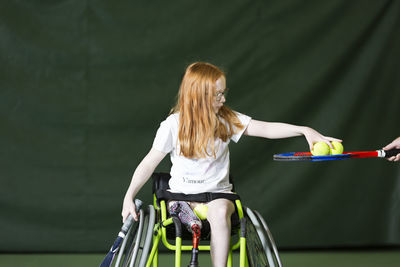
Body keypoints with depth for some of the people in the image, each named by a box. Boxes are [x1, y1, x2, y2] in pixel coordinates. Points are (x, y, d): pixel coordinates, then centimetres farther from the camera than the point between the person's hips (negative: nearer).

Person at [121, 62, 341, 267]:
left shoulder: (227, 120, 2)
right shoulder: (173, 125, -3)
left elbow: (265, 128, -6)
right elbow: (149, 162, -1)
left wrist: (305, 130, -20)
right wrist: (129, 196, -13)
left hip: (218, 192, 1)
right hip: (182, 194, 0)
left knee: (220, 212, -33)